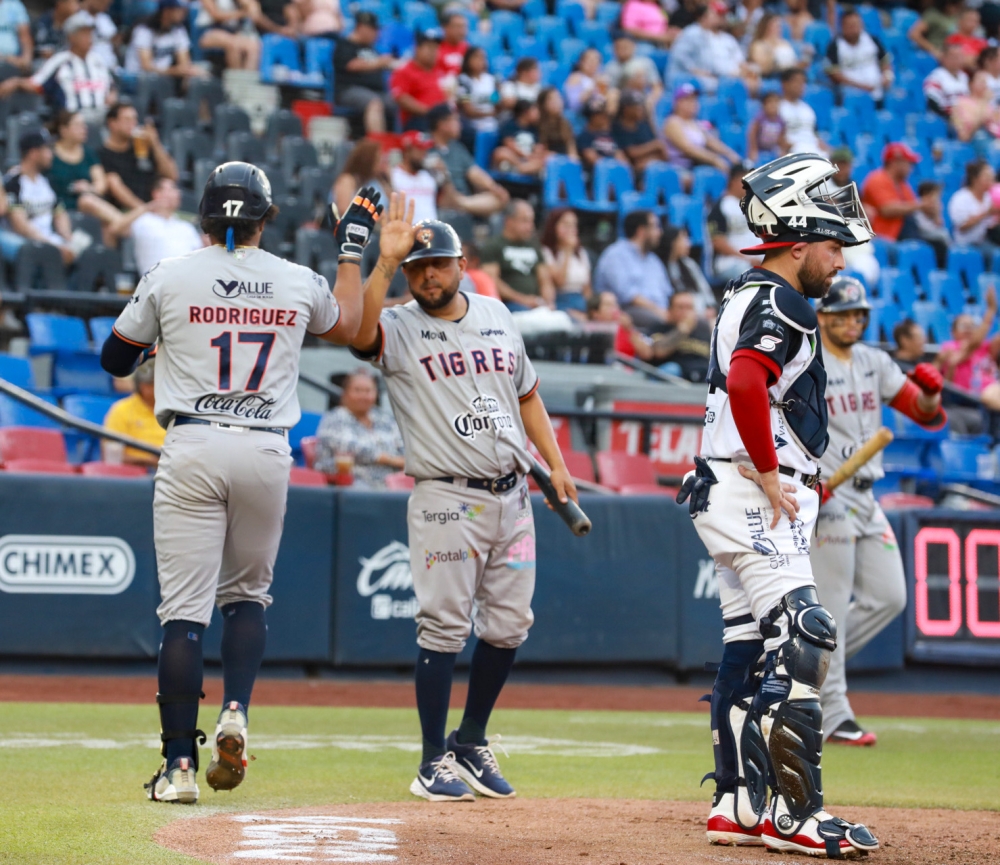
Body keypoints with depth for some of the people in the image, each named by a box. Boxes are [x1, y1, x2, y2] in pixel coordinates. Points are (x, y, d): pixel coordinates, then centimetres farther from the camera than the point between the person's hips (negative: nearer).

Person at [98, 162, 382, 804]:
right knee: (247, 594, 20)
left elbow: (115, 359, 10)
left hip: (192, 447, -2)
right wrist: (352, 248, 37)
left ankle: (180, 764, -5)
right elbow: (349, 326, 28)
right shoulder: (300, 283, 5)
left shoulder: (169, 278, 0)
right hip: (267, 454, 2)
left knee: (184, 610, -2)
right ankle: (236, 713, -3)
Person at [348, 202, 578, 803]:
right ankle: (435, 761, 3)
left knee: (509, 624, 8)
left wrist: (556, 463, 13)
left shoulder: (498, 318, 13)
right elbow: (357, 330, -27)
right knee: (445, 628, -6)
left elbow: (526, 393, 22)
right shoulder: (398, 330, -3)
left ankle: (472, 742, 25)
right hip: (448, 500, -5)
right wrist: (385, 262, -35)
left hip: (512, 495, 5)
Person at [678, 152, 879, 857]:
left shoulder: (751, 296, 21)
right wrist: (771, 474, -21)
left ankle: (738, 805, 16)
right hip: (751, 497, -11)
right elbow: (746, 381, -30)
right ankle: (793, 814, -17)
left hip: (754, 498, 11)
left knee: (750, 648, 12)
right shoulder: (777, 302, -12)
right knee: (803, 638, -15)